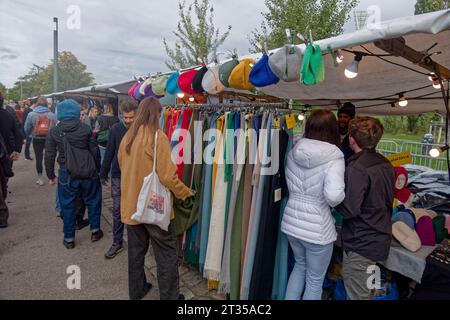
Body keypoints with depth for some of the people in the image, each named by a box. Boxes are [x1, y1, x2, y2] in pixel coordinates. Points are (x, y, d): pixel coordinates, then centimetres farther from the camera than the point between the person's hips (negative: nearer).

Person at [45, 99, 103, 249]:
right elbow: (95, 151, -3)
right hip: (88, 172, 0)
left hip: (67, 175, 0)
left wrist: (51, 176, 8)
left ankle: (69, 238, 21)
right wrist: (97, 169, 9)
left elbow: (49, 155, -1)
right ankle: (95, 231, 26)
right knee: (93, 201, 17)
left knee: (68, 206, 12)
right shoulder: (85, 128, -5)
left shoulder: (54, 131, -2)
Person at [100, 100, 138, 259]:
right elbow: (109, 152, 2)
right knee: (117, 210, 8)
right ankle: (117, 243, 21)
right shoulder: (115, 129, -4)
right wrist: (103, 173, 6)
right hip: (118, 176, 2)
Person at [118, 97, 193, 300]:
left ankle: (136, 291, 37)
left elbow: (123, 168, 14)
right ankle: (169, 296, 20)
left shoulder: (127, 137, 3)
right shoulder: (158, 136, -17)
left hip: (131, 203, 7)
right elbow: (167, 176, -20)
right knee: (167, 254, 9)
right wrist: (185, 193, -5)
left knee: (136, 251, 20)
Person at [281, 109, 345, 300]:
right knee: (315, 279, 17)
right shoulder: (334, 157, -16)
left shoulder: (294, 152, 0)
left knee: (300, 266, 30)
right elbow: (334, 195, -28)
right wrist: (336, 201, -9)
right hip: (317, 227, -5)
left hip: (291, 222, 5)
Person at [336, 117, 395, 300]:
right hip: (381, 239, 9)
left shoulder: (356, 168, -23)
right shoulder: (386, 164, 5)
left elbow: (349, 209, -25)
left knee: (357, 295, 7)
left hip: (361, 244, -9)